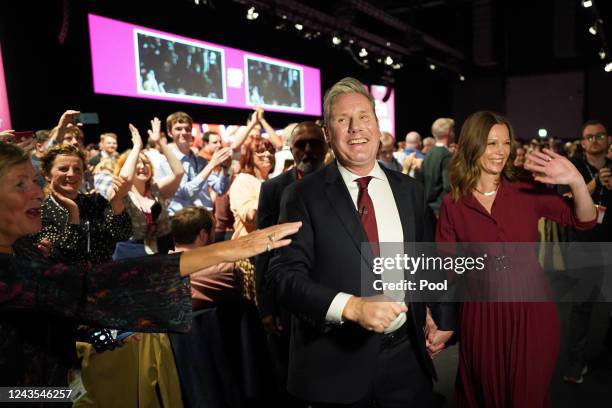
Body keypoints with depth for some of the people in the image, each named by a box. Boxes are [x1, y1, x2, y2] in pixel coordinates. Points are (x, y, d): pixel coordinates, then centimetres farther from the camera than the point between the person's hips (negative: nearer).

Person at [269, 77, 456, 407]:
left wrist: (444, 317, 15)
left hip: (406, 355, 4)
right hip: (336, 362, -3)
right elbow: (286, 274, -15)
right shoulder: (303, 195, -8)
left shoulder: (408, 190, 5)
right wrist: (351, 306, -26)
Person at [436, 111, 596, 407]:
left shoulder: (527, 193, -3)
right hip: (482, 315, -1)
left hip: (533, 310, 1)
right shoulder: (452, 205, -6)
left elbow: (584, 220, -5)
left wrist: (577, 182, -23)